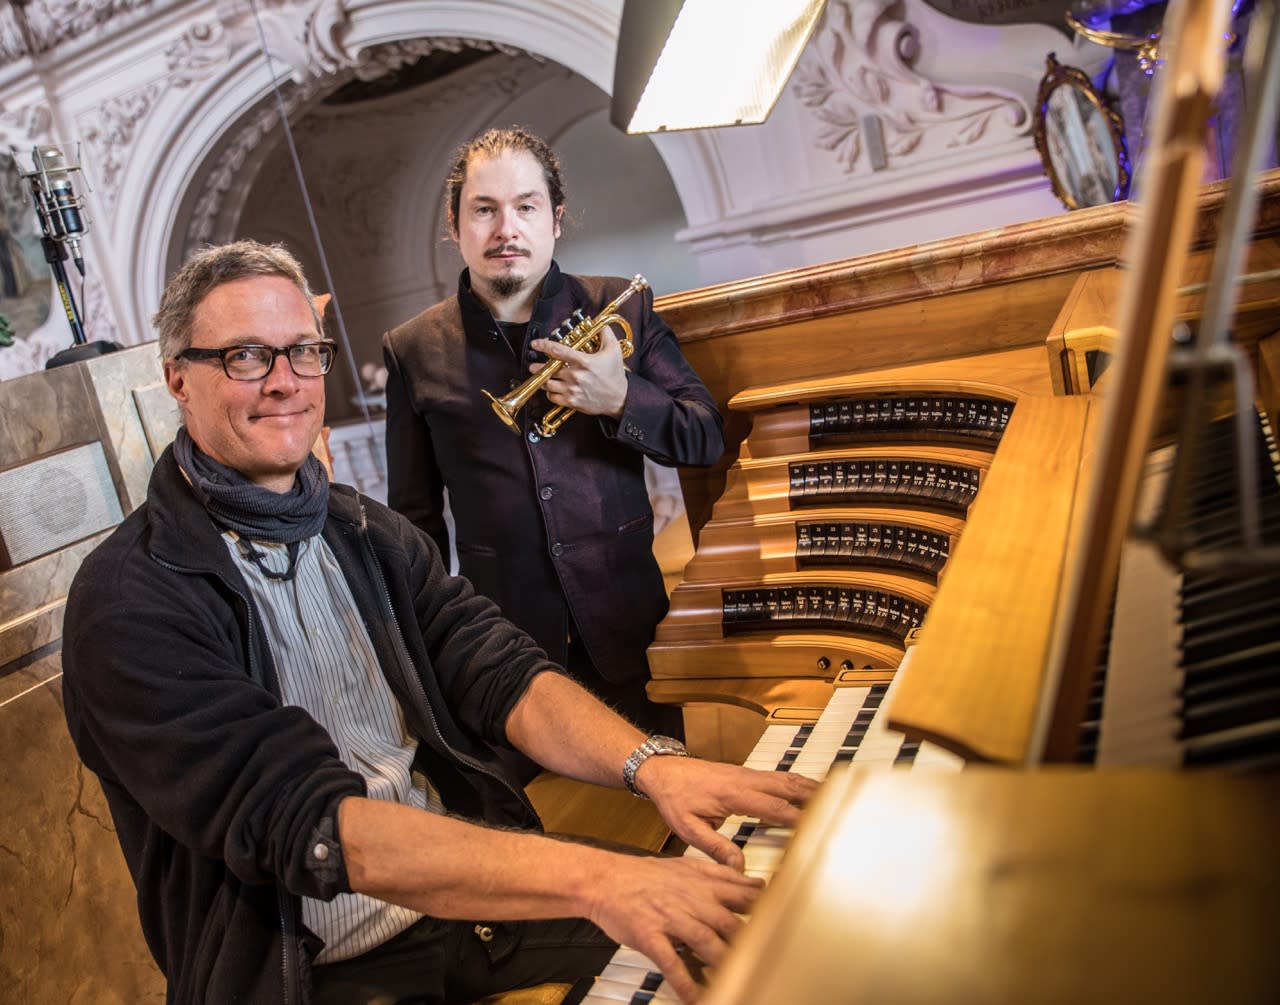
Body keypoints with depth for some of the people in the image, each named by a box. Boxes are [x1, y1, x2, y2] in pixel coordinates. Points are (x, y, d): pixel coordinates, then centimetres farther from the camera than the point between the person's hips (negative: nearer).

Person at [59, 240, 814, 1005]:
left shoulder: (371, 535, 9)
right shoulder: (130, 602, -13)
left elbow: (504, 678, -3)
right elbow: (301, 819, -24)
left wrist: (652, 767, -22)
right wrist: (591, 877, -35)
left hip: (474, 879, 6)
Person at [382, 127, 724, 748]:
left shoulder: (622, 310, 3)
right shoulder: (414, 350, 3)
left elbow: (707, 439, 4)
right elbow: (415, 516, 10)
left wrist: (621, 400, -14)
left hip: (628, 625, 1)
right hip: (504, 639, 0)